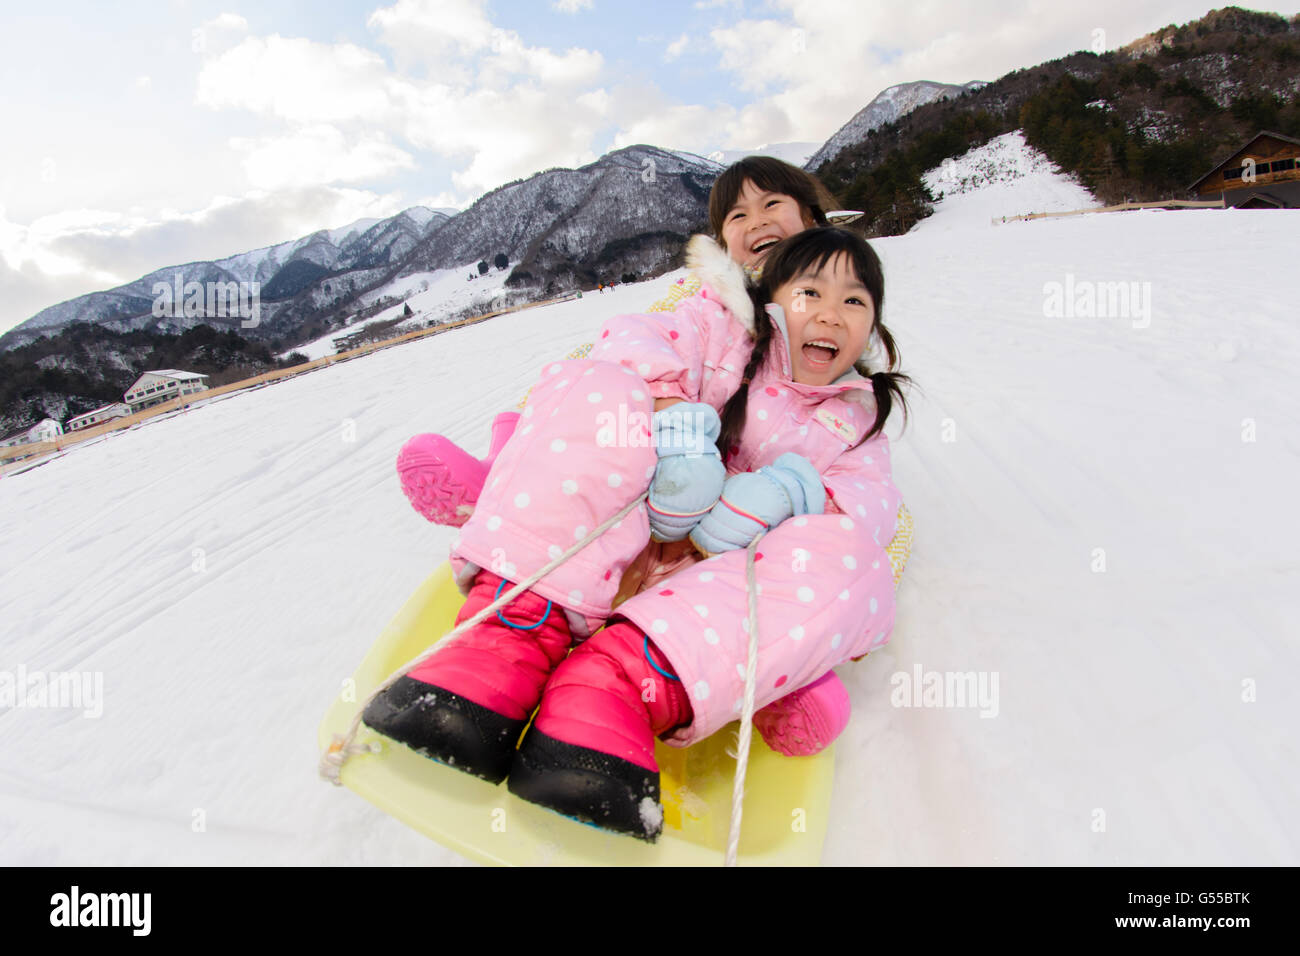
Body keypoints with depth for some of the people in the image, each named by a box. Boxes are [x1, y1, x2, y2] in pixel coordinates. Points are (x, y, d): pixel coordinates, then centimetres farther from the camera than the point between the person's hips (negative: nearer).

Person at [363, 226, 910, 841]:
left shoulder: (856, 416, 21)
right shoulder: (723, 327, 13)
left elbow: (873, 497, 2)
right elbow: (631, 341, -6)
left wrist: (787, 491, -18)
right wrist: (671, 418, -25)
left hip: (715, 580, 2)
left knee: (851, 561, -26)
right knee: (596, 389, -23)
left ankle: (622, 682, -40)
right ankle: (511, 638, -36)